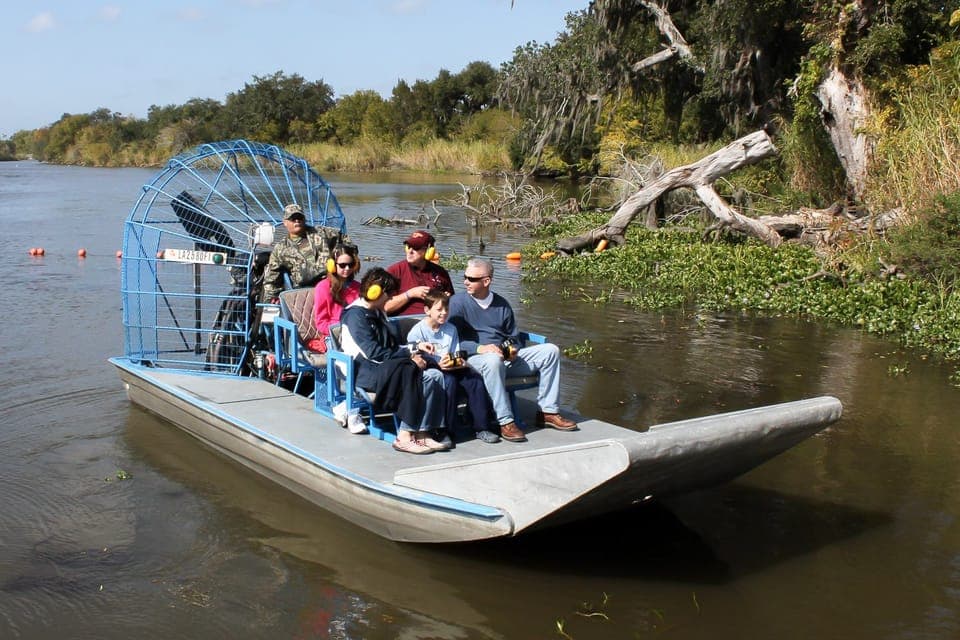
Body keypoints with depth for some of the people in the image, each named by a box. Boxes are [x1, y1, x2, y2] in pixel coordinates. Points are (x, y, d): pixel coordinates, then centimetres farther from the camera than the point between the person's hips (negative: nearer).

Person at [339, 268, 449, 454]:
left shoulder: (377, 313, 21)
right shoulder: (355, 315, -9)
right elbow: (374, 352, -19)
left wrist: (415, 347, 10)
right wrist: (410, 357, -16)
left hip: (386, 368, 9)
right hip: (365, 372, -8)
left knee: (434, 375, -14)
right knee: (409, 371, -33)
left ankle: (421, 432, -21)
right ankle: (405, 436, -31)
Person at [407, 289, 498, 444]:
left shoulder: (451, 329, 13)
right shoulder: (417, 332, -6)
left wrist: (459, 362, -7)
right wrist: (438, 364, -26)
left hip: (451, 369, 5)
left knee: (474, 378, -18)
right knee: (448, 380, -34)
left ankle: (481, 427, -13)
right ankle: (443, 430, -27)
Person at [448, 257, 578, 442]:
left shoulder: (501, 304, 15)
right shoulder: (457, 302, 0)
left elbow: (513, 338, 22)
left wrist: (513, 350, -2)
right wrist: (479, 348, -22)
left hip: (505, 359, 6)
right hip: (473, 359, -6)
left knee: (550, 350, -6)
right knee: (493, 360, -41)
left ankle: (547, 412, -6)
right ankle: (505, 422, -37)